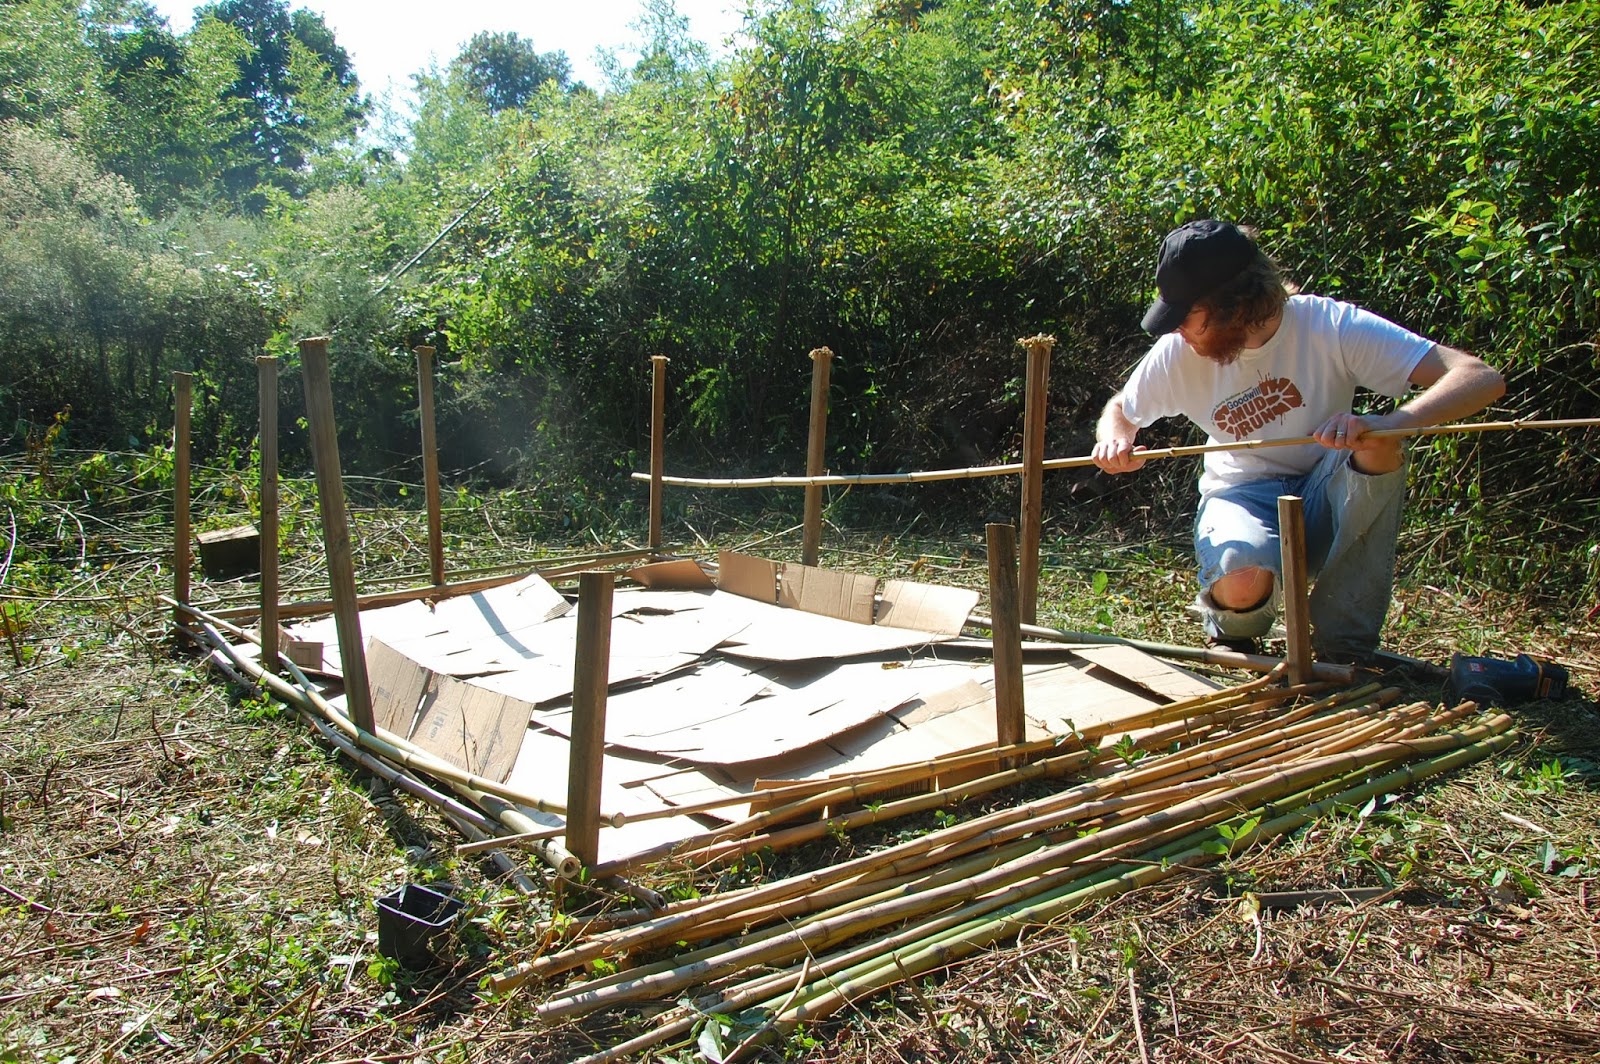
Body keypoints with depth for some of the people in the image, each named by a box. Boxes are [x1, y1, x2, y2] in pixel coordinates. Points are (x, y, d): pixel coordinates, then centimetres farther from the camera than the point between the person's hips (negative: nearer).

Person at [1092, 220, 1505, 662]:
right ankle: (1232, 627, 6)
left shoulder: (1329, 325, -19)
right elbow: (1120, 411, 8)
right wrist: (1115, 440, -18)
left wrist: (1386, 425, -44)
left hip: (1326, 497, 1)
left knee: (1379, 447, -33)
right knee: (1241, 585, -36)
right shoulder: (1179, 353, -11)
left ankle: (1344, 646, -16)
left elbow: (1482, 379, -25)